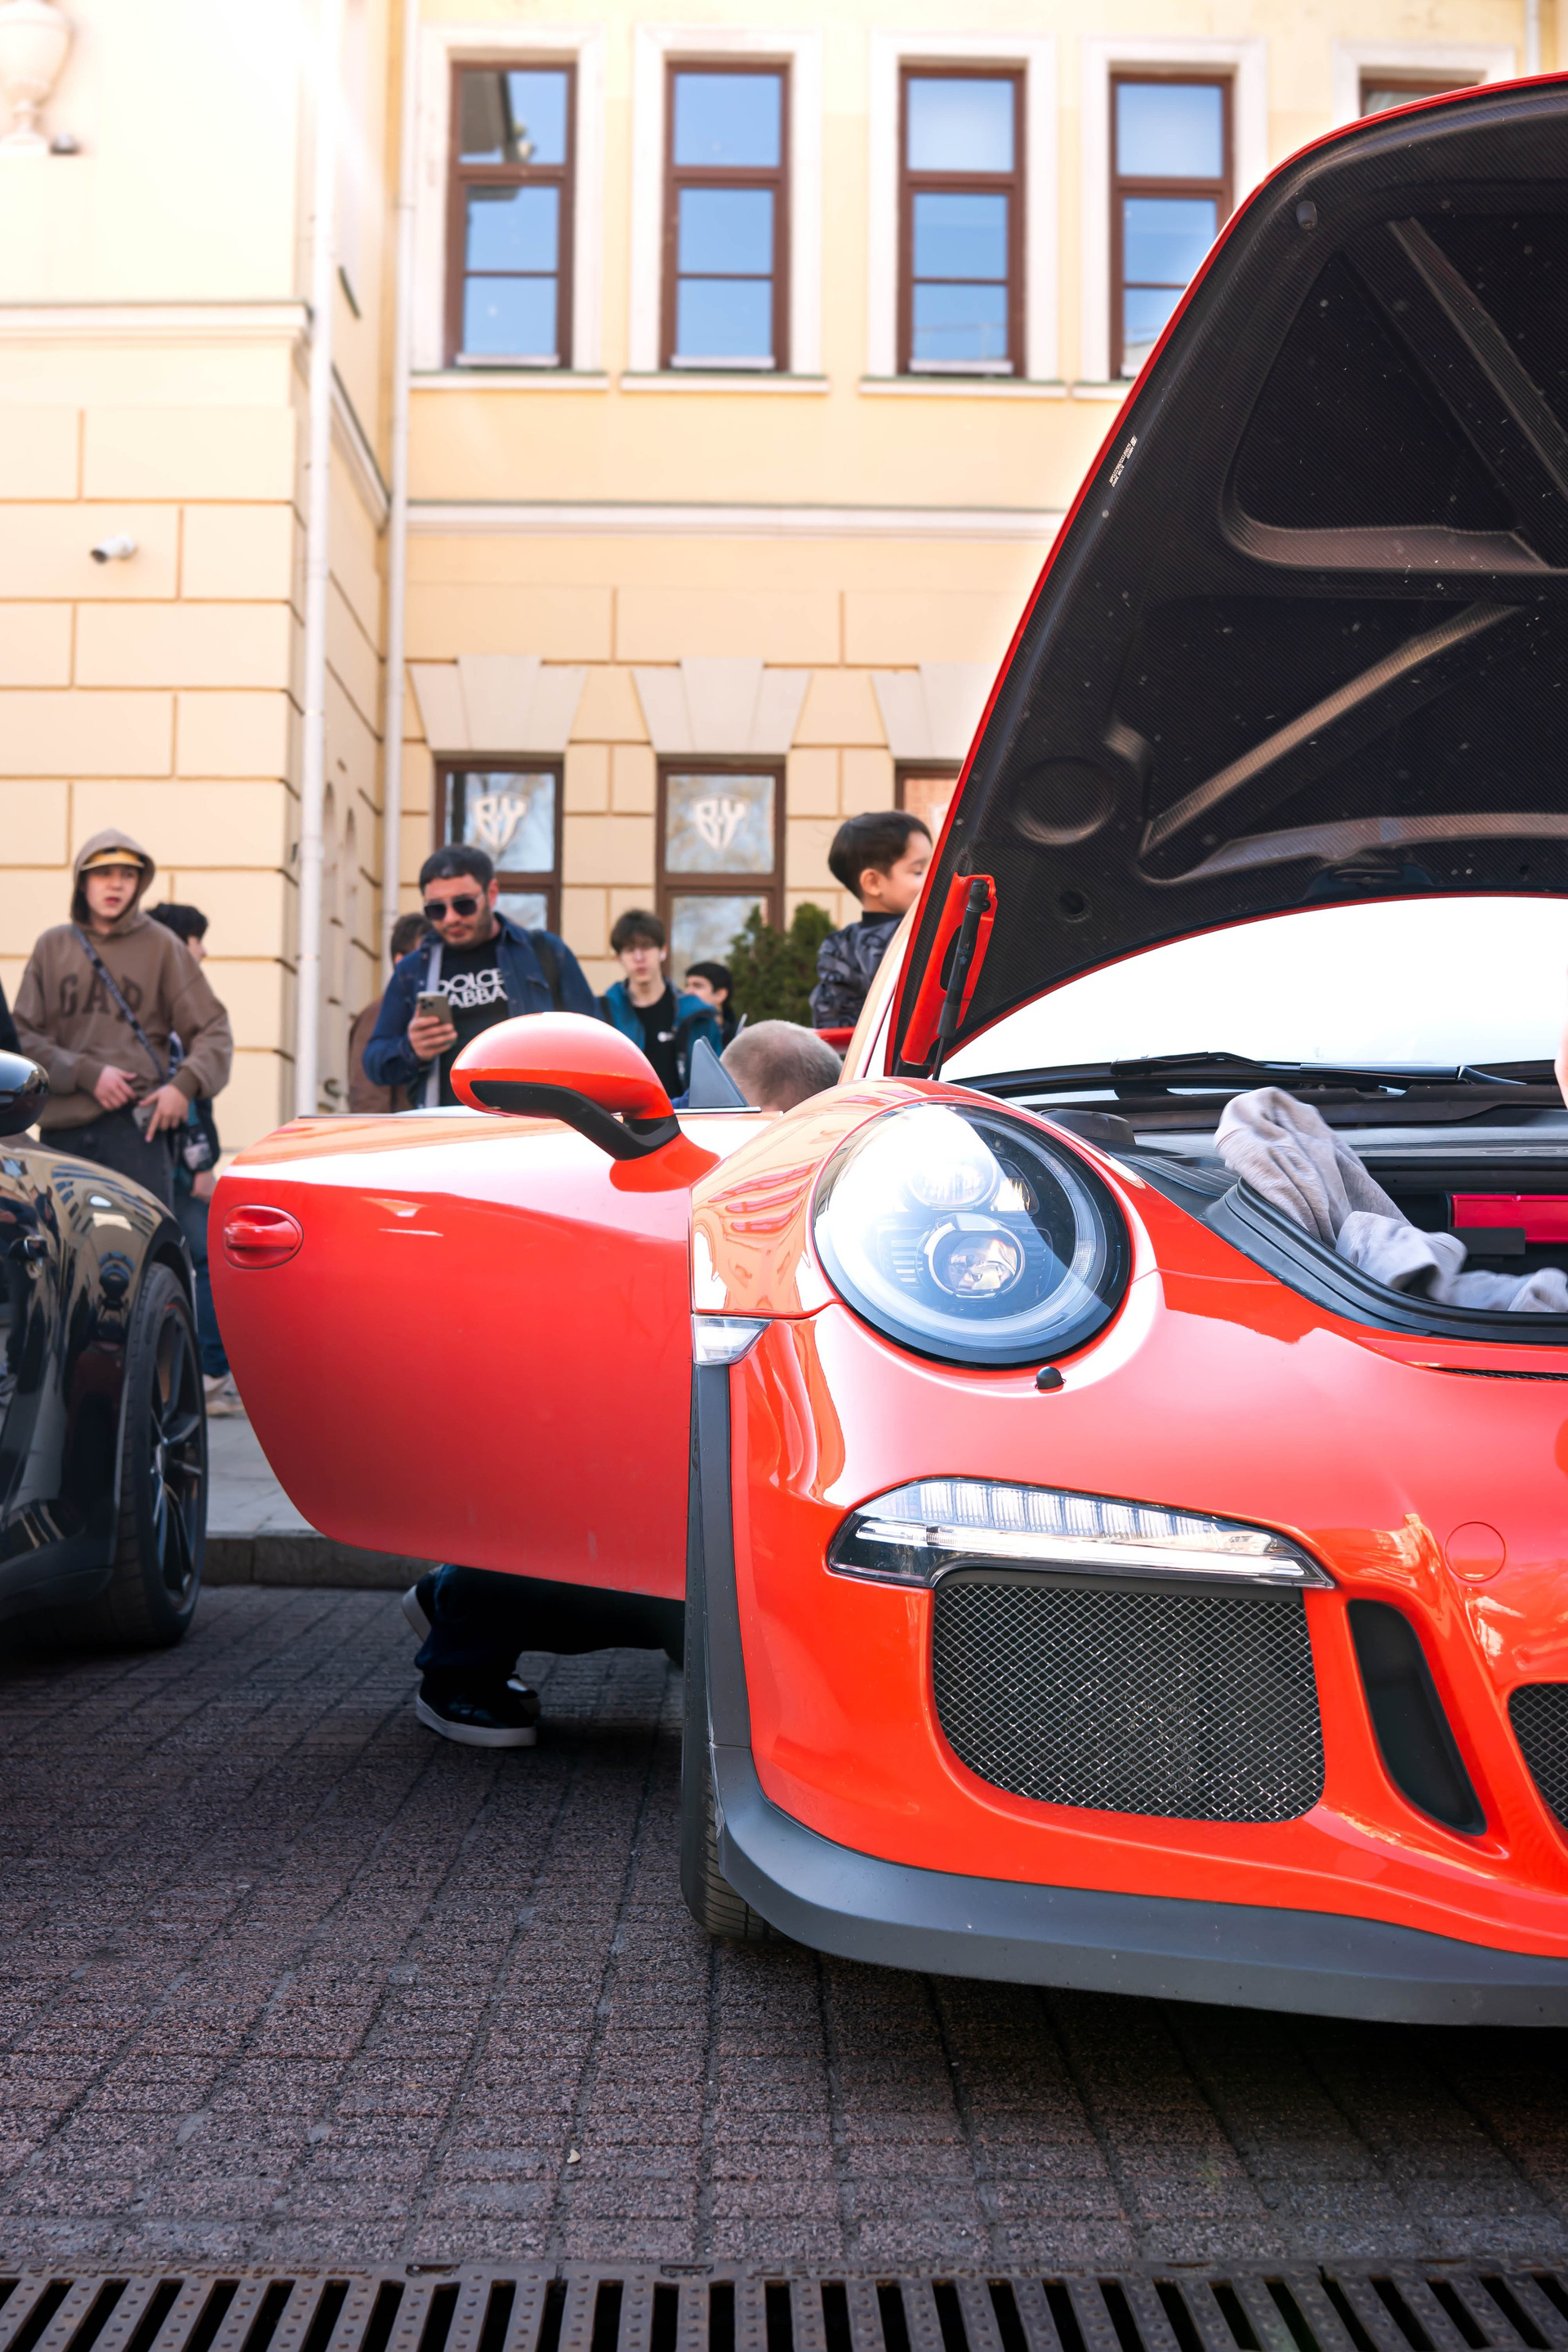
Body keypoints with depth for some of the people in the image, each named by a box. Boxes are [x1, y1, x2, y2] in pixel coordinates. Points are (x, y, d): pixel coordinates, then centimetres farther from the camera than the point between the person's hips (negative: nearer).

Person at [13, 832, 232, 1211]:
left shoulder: (160, 945, 7)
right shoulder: (53, 946, 12)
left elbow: (212, 1030, 6)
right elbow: (23, 1035, 6)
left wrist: (185, 1084, -13)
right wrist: (86, 1073, -9)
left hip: (136, 1125, -2)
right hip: (62, 1127, 3)